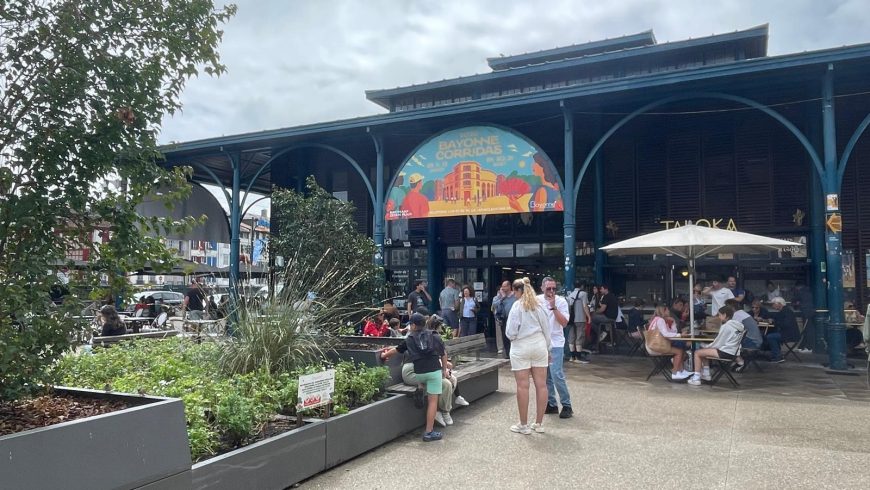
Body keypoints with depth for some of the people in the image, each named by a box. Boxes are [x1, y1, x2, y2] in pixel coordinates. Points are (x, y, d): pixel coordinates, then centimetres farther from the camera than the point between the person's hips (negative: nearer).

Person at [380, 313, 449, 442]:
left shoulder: (409, 339, 12)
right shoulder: (434, 336, 12)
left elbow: (396, 350, 26)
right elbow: (443, 353, 14)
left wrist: (384, 355, 43)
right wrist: (444, 370, 23)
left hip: (419, 373, 1)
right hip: (434, 370, -1)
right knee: (433, 400, 0)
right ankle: (429, 432, -1)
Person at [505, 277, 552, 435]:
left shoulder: (517, 306, -8)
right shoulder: (538, 305, 5)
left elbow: (511, 332, -10)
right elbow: (546, 329, 9)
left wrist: (513, 337, 12)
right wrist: (547, 348, 18)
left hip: (521, 347, -4)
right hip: (539, 345, 5)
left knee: (523, 386, 1)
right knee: (541, 385, 6)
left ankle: (524, 425, 7)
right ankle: (539, 423, 14)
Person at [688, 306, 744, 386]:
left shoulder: (726, 326, -16)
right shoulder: (737, 325, 12)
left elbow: (718, 343, -13)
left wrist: (707, 347, 4)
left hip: (726, 353, -10)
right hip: (733, 352, 10)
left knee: (697, 353, -4)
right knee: (704, 351, 24)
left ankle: (696, 378, -5)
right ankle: (706, 374, 23)